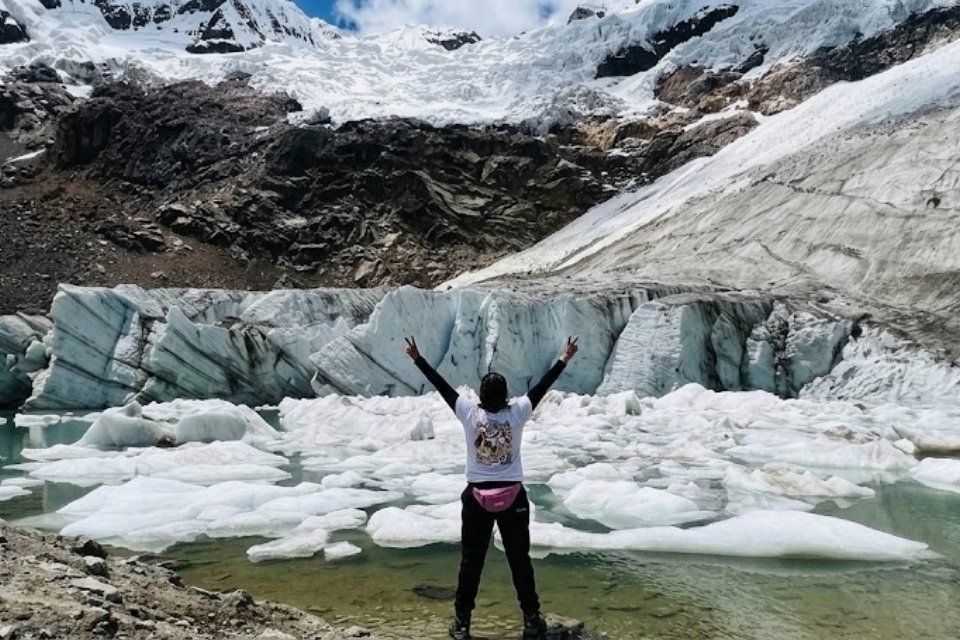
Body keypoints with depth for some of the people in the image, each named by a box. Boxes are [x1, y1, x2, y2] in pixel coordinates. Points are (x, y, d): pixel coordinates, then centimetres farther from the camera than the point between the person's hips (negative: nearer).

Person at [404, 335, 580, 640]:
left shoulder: (469, 413, -11)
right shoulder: (517, 413, -10)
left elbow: (441, 386, -5)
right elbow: (542, 386, -2)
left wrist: (418, 359, 3)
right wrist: (564, 359, 8)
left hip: (477, 498, 0)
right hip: (513, 497, 0)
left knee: (470, 561, 10)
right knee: (520, 560, 11)